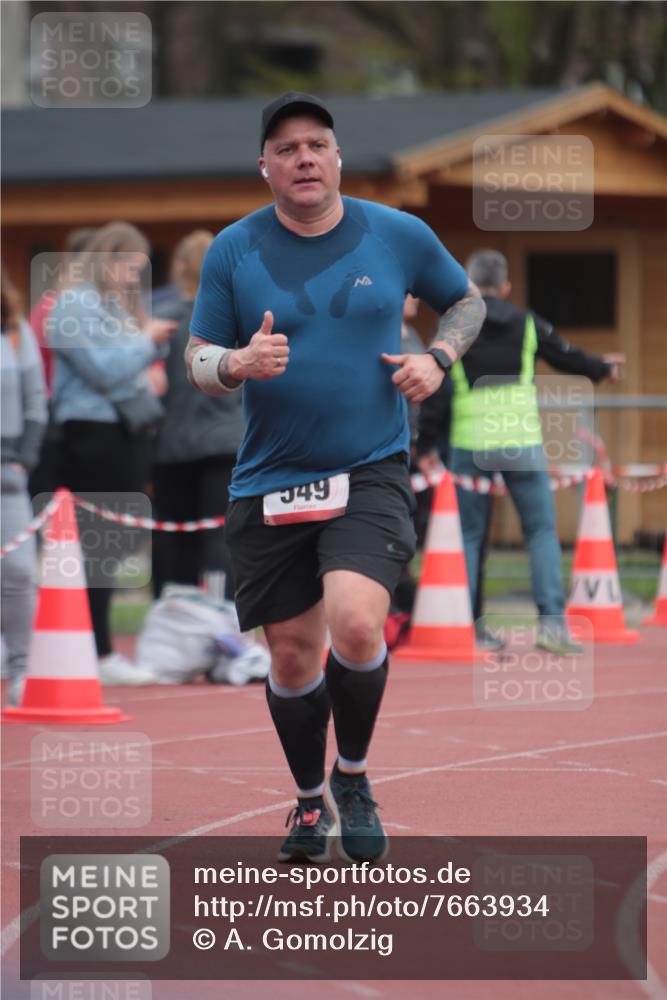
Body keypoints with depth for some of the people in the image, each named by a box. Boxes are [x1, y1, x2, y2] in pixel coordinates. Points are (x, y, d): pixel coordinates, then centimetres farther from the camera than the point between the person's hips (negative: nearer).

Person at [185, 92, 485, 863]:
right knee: (292, 655, 7)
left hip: (371, 474, -1)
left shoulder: (400, 236, 1)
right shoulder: (232, 251, -1)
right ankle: (309, 800, 31)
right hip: (268, 483, 1)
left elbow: (466, 301, 18)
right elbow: (196, 360, 4)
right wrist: (238, 363, -19)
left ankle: (353, 779, 1)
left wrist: (437, 358, -2)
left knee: (355, 622, -23)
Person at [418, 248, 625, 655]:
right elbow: (568, 357, 16)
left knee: (469, 536, 8)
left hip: (469, 447, 0)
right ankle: (552, 621, -5)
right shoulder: (527, 324, 4)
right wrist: (603, 367, 36)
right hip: (522, 444, 0)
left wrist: (428, 447, 7)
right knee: (542, 531, 6)